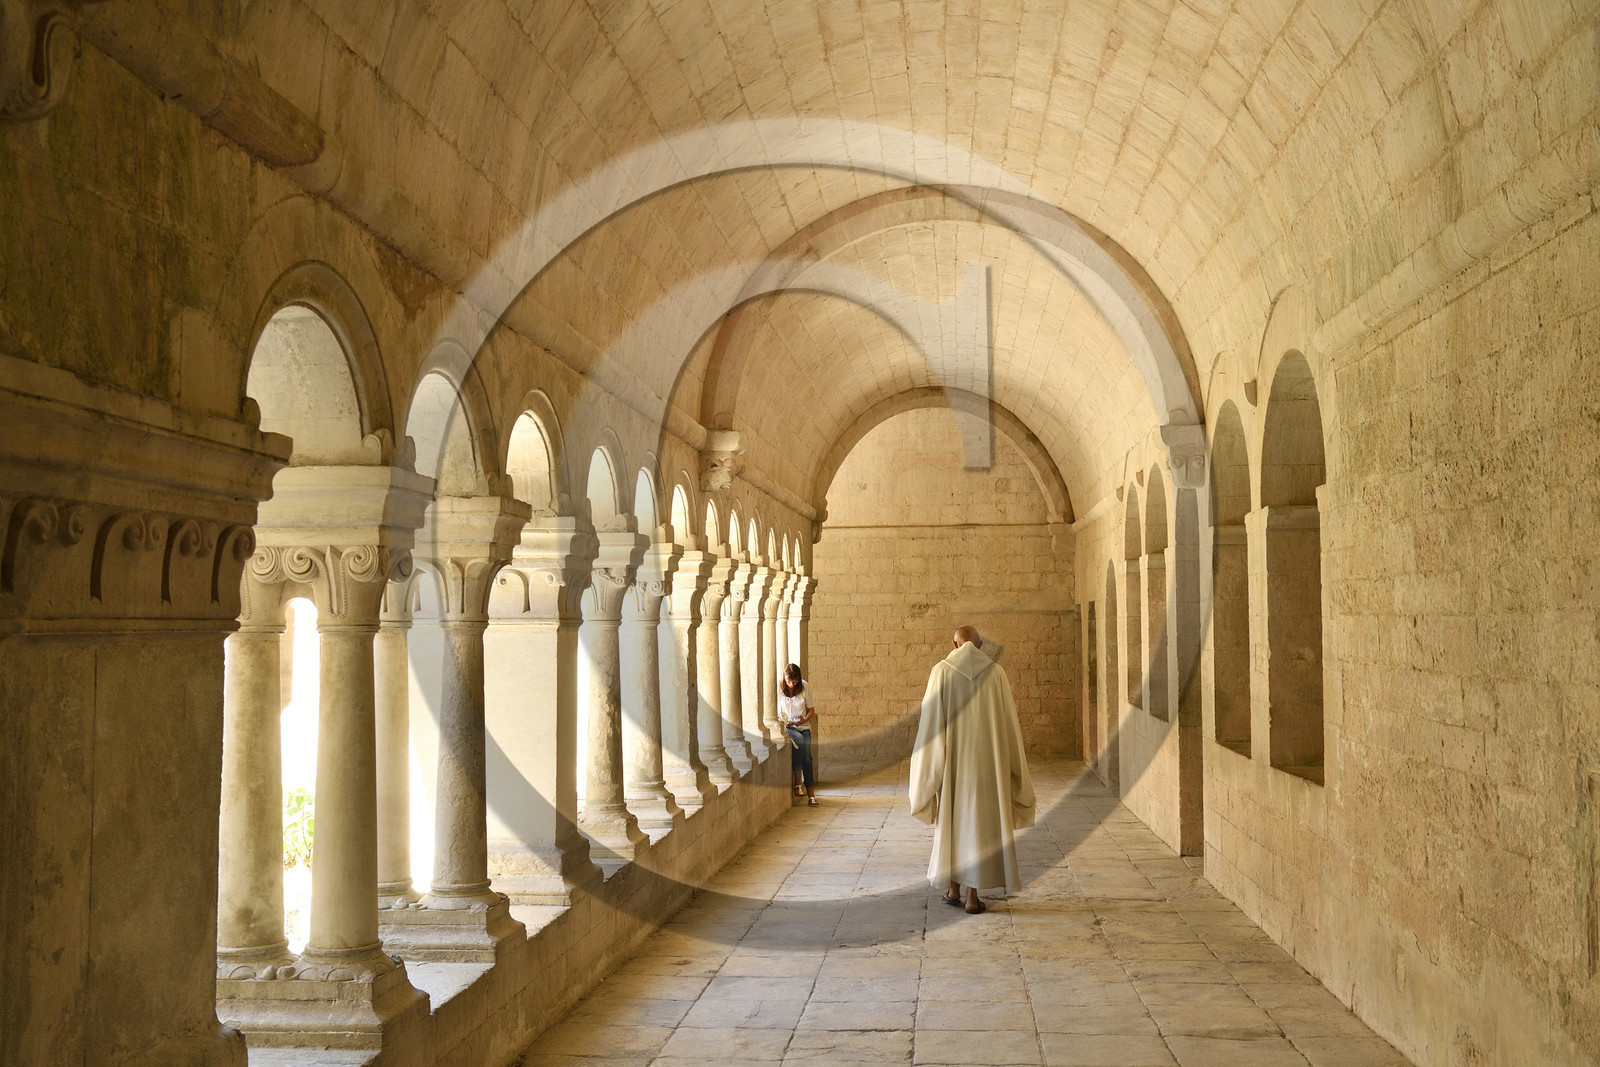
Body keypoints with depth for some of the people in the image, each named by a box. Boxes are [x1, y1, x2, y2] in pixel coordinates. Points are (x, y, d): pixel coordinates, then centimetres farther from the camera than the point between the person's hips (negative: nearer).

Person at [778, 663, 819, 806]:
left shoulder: (805, 687, 1)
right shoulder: (777, 687, -5)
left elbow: (811, 710, 8)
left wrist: (803, 720, -11)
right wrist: (781, 724, -17)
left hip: (802, 725, 2)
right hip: (784, 726, -2)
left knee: (806, 756, -21)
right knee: (799, 739, -34)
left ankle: (811, 793, -22)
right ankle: (797, 783, -32)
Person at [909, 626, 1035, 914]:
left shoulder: (941, 671, -3)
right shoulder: (996, 672, -1)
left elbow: (931, 719, -3)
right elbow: (1008, 720, 2)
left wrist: (930, 766, 5)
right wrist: (1010, 762, 11)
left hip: (953, 759, 0)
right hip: (986, 759, 0)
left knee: (952, 818, 14)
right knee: (981, 818, 4)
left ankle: (954, 888, 21)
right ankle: (973, 895, 3)